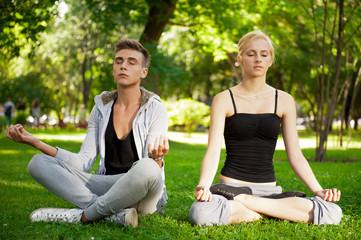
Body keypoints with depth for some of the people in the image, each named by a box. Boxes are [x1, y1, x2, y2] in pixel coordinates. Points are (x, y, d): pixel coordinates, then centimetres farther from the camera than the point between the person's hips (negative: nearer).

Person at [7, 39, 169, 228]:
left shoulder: (154, 109, -4)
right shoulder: (102, 107, 9)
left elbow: (149, 169, -11)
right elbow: (83, 162, 5)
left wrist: (157, 158, -37)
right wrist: (34, 142, -4)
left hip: (142, 194, -4)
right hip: (108, 187, 5)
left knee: (147, 167, -41)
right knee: (39, 162, -11)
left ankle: (84, 215, -20)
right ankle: (113, 213, -27)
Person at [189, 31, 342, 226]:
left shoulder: (284, 101, 9)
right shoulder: (224, 100, 2)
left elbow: (295, 156, 8)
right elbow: (213, 151, -7)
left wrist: (318, 190, -6)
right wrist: (203, 186, -26)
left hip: (269, 190, 4)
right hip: (231, 186, -3)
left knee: (332, 213, -23)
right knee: (201, 213, -38)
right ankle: (264, 214, -13)